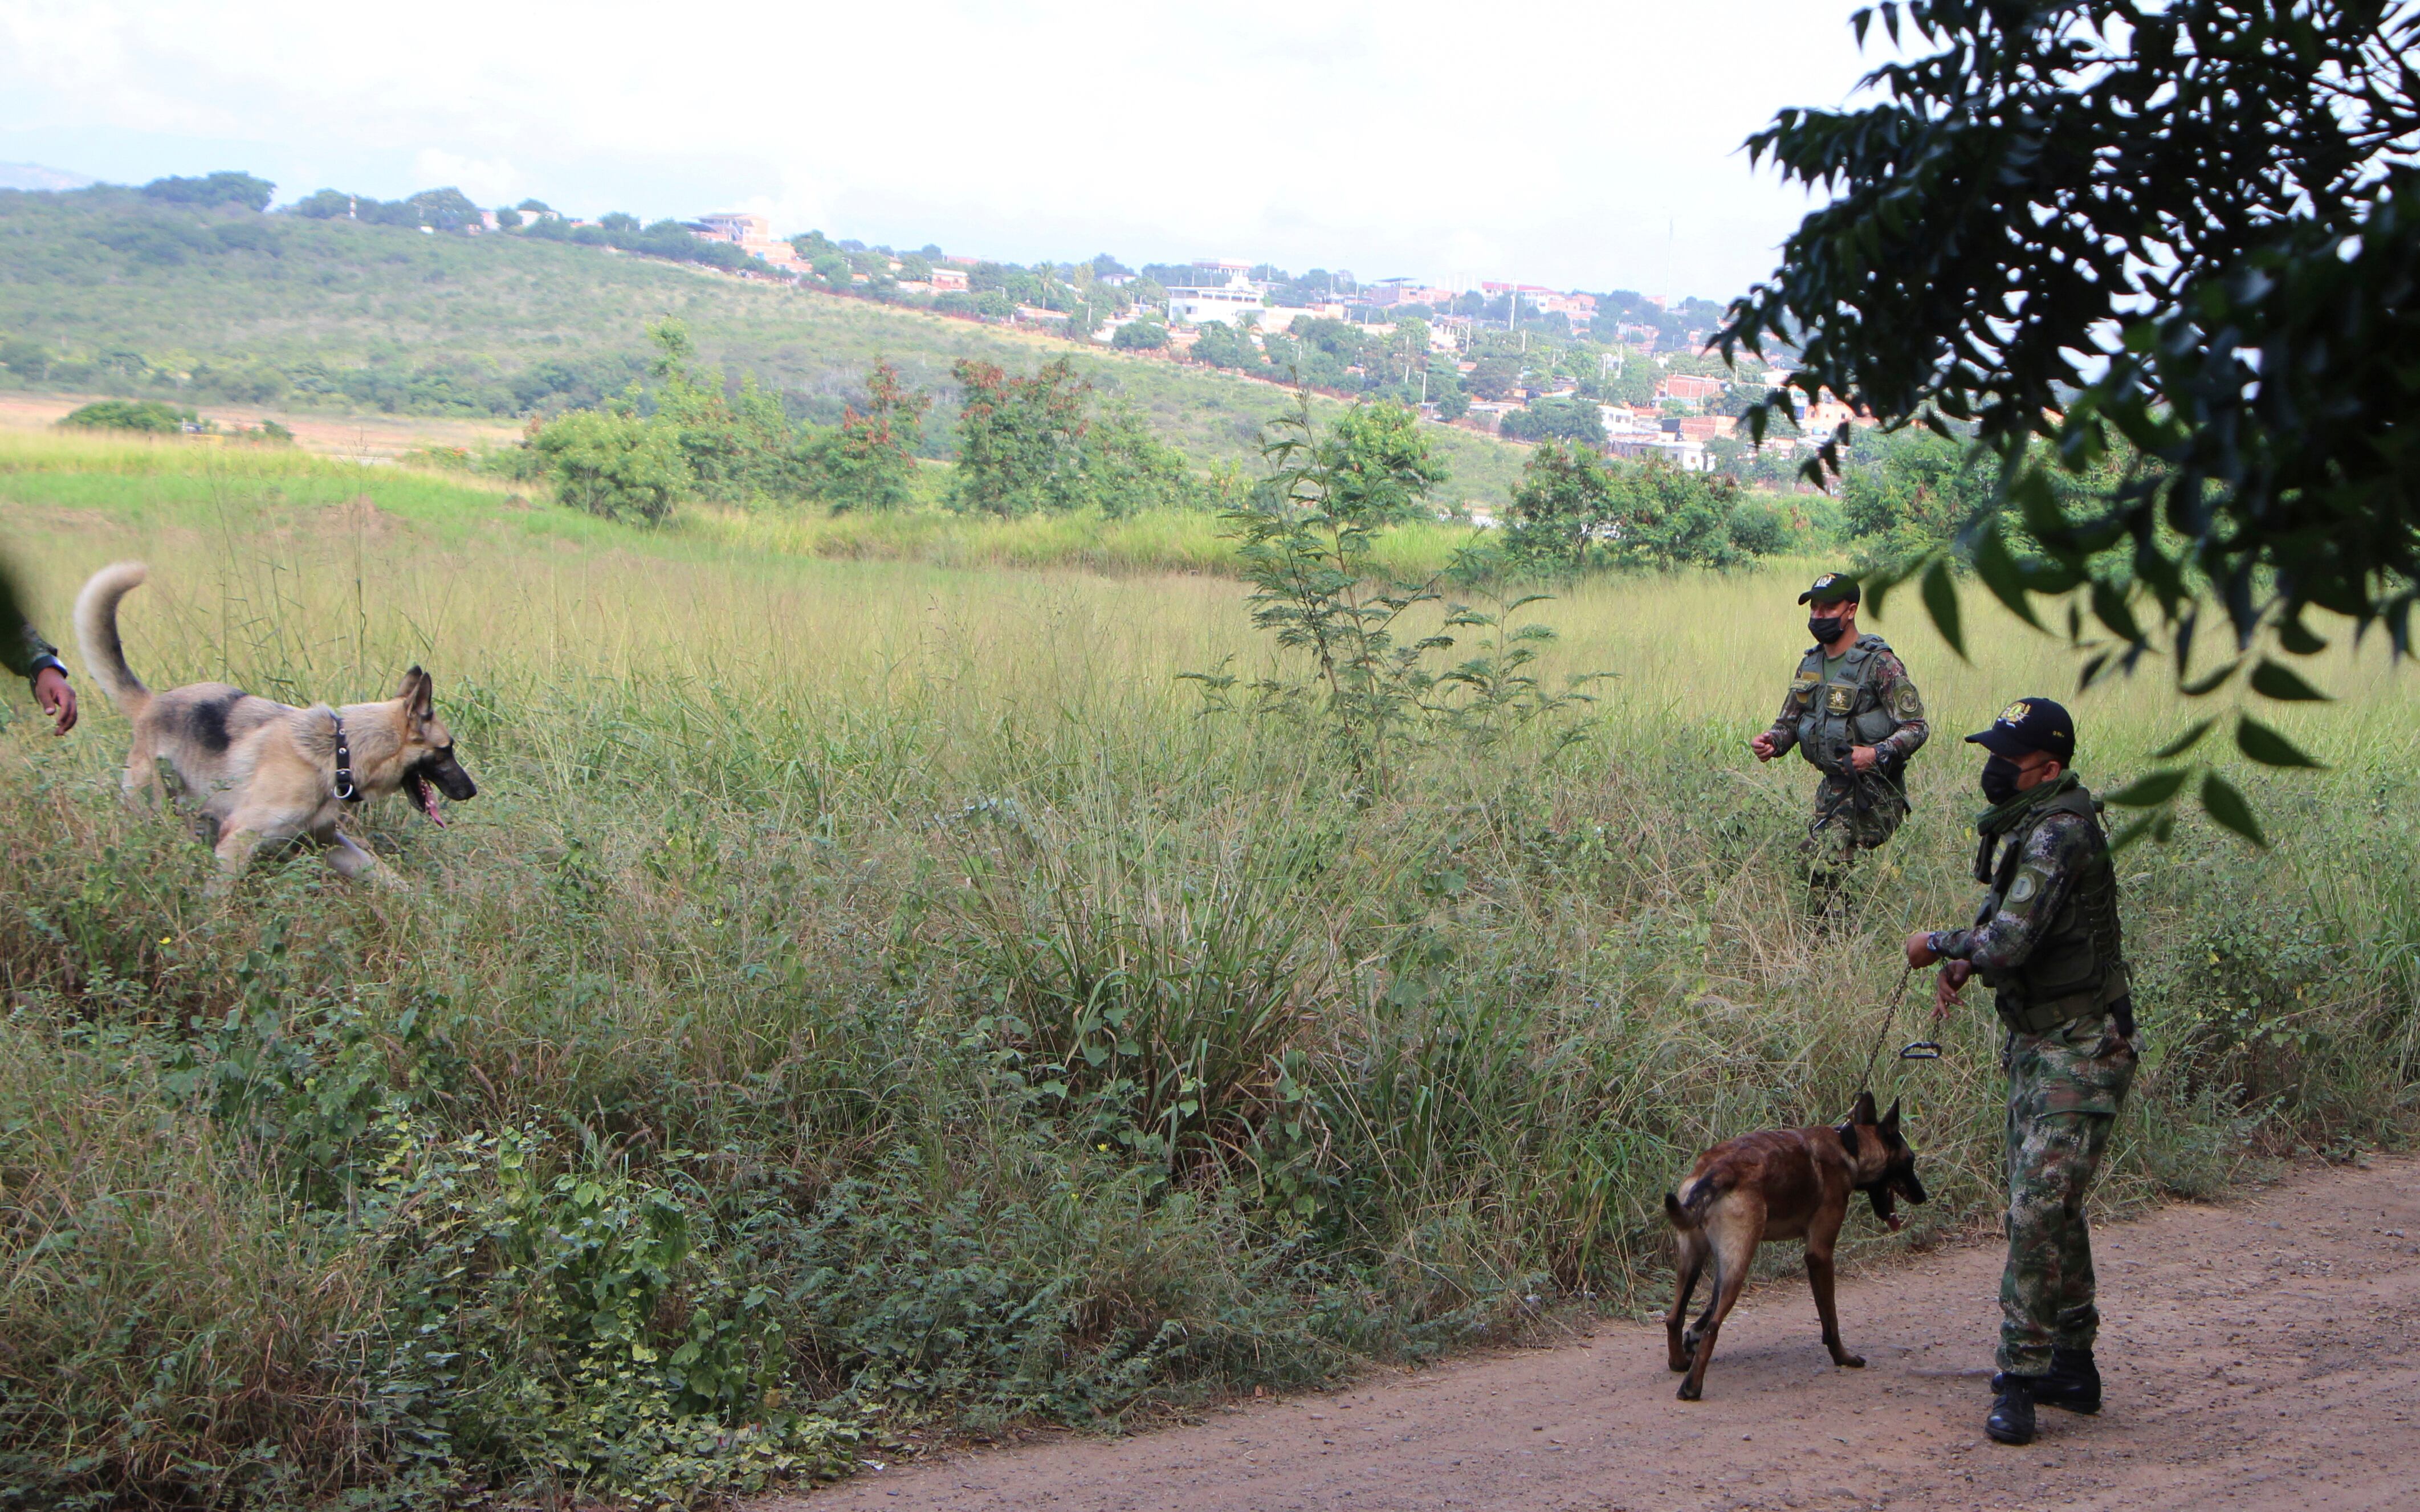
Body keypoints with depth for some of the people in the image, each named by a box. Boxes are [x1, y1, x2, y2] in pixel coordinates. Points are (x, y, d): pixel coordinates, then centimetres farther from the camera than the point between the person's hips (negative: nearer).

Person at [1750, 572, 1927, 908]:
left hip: (1872, 794, -8)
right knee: (1810, 861, 11)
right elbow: (1789, 721, 18)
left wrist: (1877, 755, -31)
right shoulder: (1811, 663, 10)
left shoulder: (1879, 665, -12)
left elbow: (1916, 727, -15)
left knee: (1827, 867, -20)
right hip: (1831, 788, 8)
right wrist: (1773, 742, -5)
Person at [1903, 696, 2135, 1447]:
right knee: (2042, 1205, 16)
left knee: (2041, 1208, -13)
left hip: (2080, 1053, -11)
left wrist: (1939, 946, -10)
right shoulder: (2030, 826, 10)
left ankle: (2021, 1379, -9)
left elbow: (2007, 943, -28)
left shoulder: (2059, 834, -21)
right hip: (2037, 1042, 11)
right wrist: (1965, 962, 7)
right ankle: (2072, 1367, 26)